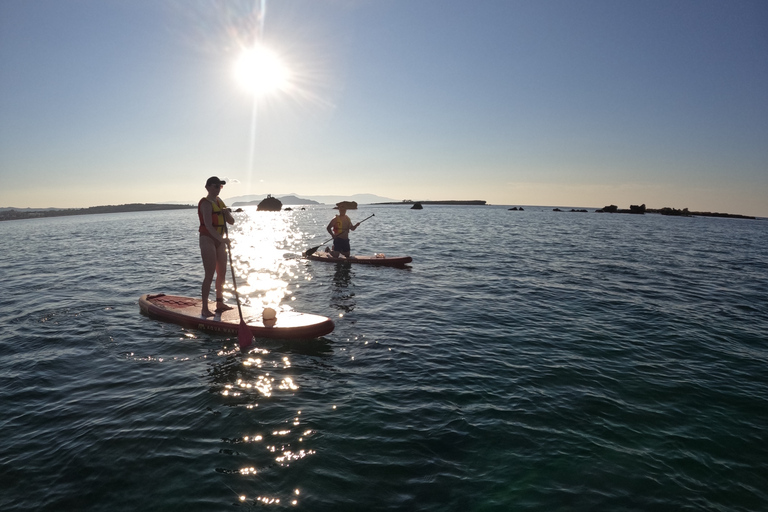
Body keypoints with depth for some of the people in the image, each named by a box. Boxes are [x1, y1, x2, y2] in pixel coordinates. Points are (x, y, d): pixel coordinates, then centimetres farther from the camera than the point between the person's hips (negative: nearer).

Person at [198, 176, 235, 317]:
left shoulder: (219, 201, 12)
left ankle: (220, 303, 22)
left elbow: (231, 221, 12)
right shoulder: (206, 203, -13)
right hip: (207, 240, -8)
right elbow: (208, 226, -26)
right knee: (210, 274, -9)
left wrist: (227, 213, -9)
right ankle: (204, 309, -4)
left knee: (222, 273, 11)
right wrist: (222, 239, -37)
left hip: (219, 240, 8)